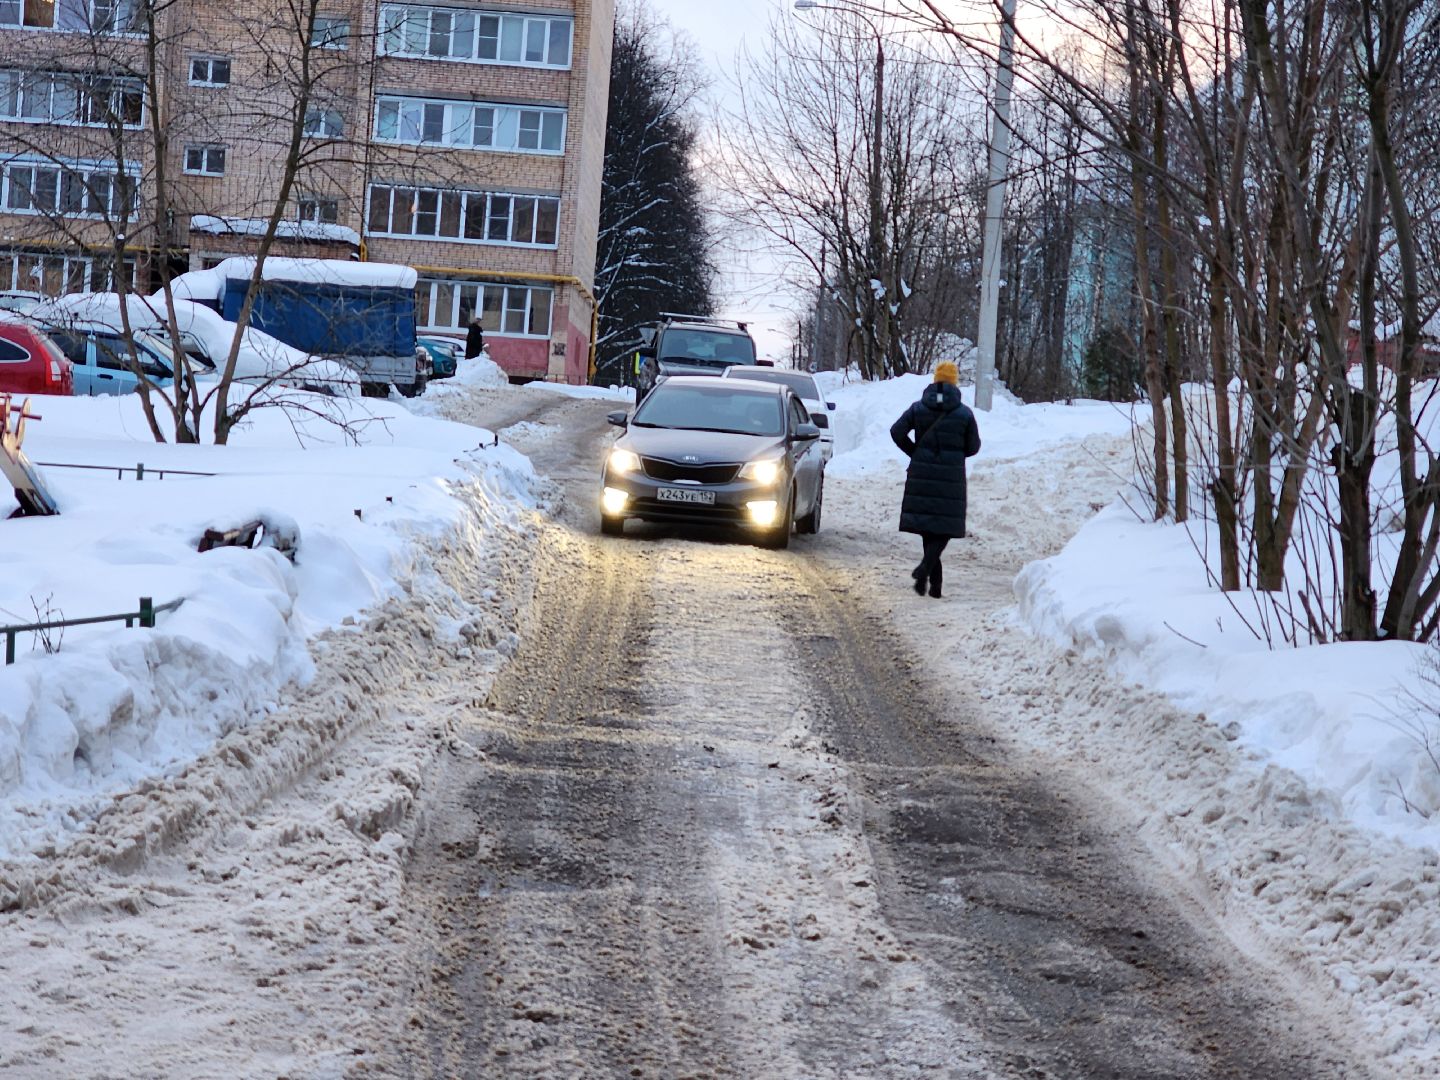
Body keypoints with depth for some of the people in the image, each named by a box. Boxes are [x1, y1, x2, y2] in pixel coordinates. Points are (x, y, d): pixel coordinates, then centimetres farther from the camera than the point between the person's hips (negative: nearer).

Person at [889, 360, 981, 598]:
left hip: (922, 475, 2)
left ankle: (935, 580, 10)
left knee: (927, 526, 10)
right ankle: (925, 567, -21)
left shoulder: (918, 409, 1)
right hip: (951, 477, -2)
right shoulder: (964, 413, -4)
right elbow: (973, 447, 1)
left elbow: (897, 431, -7)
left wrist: (914, 452, 7)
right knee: (945, 525, 3)